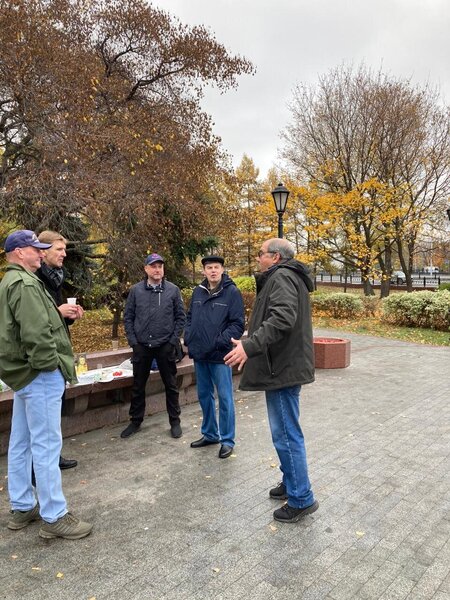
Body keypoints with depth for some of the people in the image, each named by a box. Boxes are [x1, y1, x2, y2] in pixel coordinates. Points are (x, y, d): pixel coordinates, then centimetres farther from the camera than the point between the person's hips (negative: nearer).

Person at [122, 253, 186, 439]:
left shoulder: (173, 290, -1)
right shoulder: (136, 290, 1)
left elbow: (181, 317, 0)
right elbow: (128, 317, 4)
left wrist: (173, 340, -6)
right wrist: (133, 340, -3)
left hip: (165, 346, -1)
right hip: (141, 346, 1)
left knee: (171, 385, 9)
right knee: (138, 386, 12)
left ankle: (175, 421, 23)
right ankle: (135, 421, 29)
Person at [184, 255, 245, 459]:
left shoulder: (231, 292, -8)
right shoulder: (198, 291, 9)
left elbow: (238, 324, -11)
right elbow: (190, 317, 19)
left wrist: (222, 340, -20)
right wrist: (188, 337, 5)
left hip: (220, 355, -6)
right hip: (199, 354, 6)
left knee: (224, 398, 3)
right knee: (204, 395, 17)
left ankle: (227, 440, 16)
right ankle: (209, 434, 34)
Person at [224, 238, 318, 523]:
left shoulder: (281, 277, -14)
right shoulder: (288, 277, 19)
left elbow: (282, 318, -30)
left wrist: (250, 345, -34)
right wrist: (252, 348, 23)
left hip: (283, 369, -11)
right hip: (286, 365, 11)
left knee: (286, 434, -2)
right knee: (287, 432, 20)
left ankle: (302, 498, 10)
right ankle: (291, 483, 34)